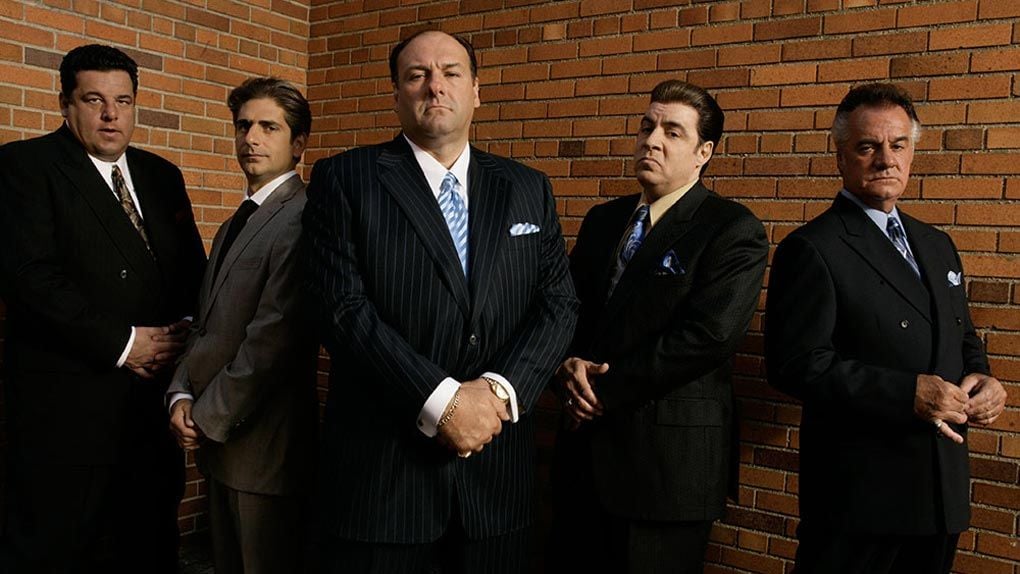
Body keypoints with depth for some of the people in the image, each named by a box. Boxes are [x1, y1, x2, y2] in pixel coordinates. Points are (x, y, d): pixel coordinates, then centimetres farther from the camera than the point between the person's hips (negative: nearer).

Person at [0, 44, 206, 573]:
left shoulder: (161, 175, 15)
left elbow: (193, 268, 15)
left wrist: (185, 328, -5)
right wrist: (120, 344, -15)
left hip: (154, 392, 5)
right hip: (66, 401, -5)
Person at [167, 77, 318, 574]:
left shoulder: (300, 220, -17)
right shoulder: (235, 225, 15)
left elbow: (272, 339, -22)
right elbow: (206, 323, 14)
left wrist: (208, 419, -13)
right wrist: (182, 394, -1)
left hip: (262, 442, -9)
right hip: (216, 439, 9)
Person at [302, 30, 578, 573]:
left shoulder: (528, 189, 8)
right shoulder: (344, 179, -2)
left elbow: (558, 304, 4)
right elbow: (344, 309, -11)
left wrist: (499, 389, -12)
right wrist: (440, 402, -17)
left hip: (496, 462, 3)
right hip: (381, 465, -3)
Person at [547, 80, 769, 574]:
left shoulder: (734, 230, -9)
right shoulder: (601, 220, 12)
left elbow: (706, 337, -20)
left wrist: (603, 389, -15)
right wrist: (568, 365, -10)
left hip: (669, 460, -6)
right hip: (585, 448, 6)